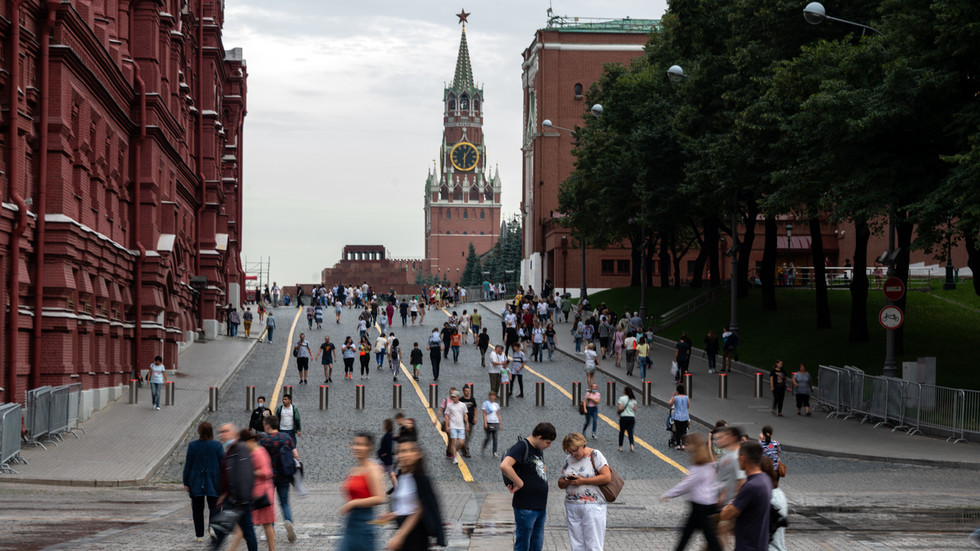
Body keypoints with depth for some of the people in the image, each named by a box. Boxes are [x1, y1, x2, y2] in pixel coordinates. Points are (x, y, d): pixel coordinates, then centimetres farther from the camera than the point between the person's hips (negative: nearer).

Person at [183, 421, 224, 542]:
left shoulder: (192, 445, -6)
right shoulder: (217, 445, -6)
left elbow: (188, 465, -2)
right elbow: (223, 464, -3)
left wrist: (186, 482, 4)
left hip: (196, 482, 1)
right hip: (213, 482, -1)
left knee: (197, 509, 11)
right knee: (214, 507, 5)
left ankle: (200, 535, 13)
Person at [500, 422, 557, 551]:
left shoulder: (539, 450, 15)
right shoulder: (522, 447, -12)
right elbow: (504, 466, -28)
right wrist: (520, 483, -19)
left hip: (541, 507, 9)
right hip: (525, 507, -9)